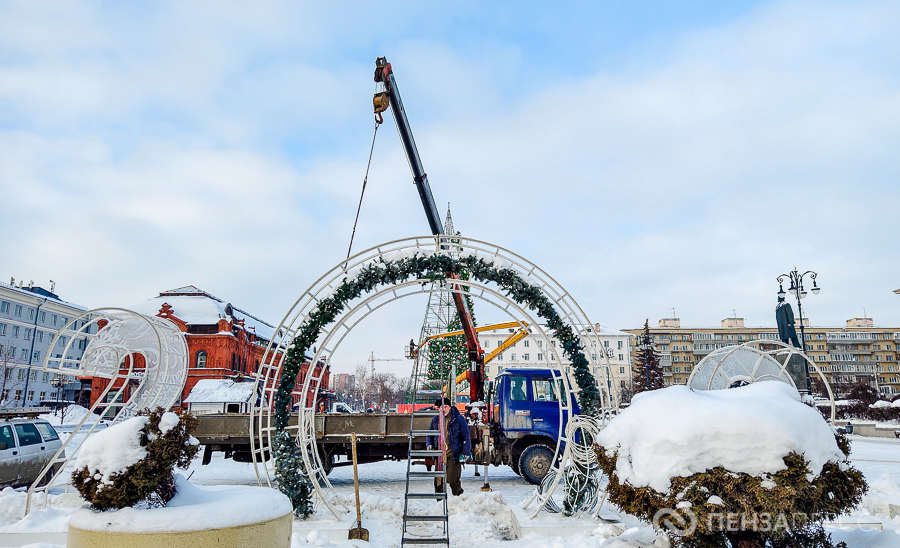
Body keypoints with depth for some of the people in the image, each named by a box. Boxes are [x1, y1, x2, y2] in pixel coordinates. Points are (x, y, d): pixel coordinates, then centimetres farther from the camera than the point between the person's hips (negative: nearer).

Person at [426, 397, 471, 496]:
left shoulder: (458, 419, -3)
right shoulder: (435, 419, 9)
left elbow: (466, 437, 0)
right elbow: (430, 435, 24)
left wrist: (465, 453, -4)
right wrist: (429, 444, 6)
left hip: (453, 455, -4)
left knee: (453, 480, -7)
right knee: (438, 481, 4)